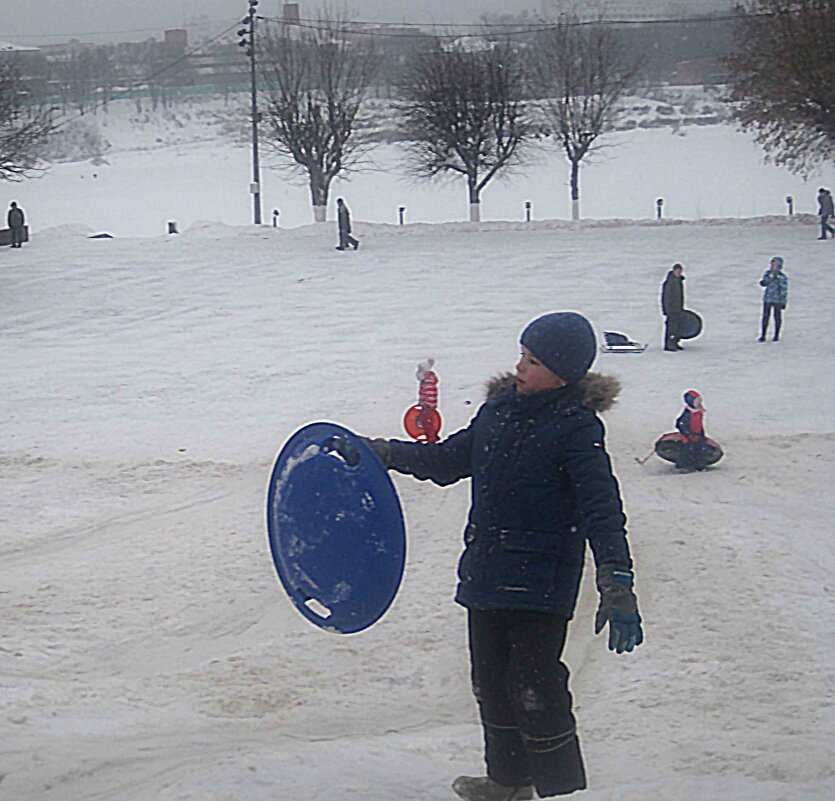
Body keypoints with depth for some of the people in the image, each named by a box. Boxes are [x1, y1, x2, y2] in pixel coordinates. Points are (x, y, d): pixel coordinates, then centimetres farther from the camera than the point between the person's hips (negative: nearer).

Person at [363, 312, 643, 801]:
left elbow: (601, 508, -20)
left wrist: (617, 583, -30)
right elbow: (448, 460, 24)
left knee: (534, 687, -9)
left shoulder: (577, 428, -12)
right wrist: (386, 453, 17)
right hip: (486, 572, 7)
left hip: (541, 581, -7)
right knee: (492, 682, 15)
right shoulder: (499, 409, 9)